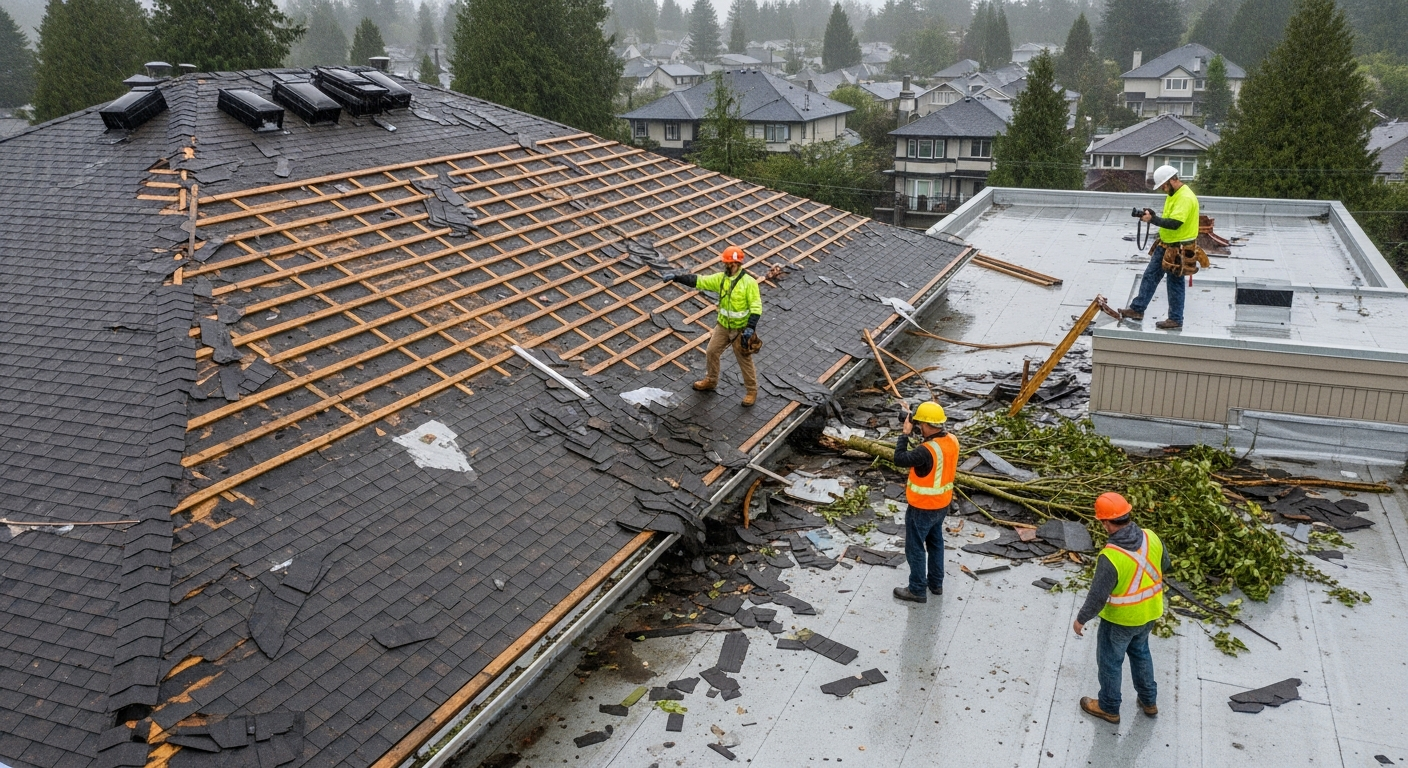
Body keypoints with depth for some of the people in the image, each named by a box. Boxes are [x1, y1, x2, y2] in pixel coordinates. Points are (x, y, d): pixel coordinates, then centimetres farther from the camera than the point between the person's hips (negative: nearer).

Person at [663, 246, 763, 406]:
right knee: (712, 352, 15)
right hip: (723, 326, 6)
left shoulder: (749, 282, -21)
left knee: (745, 361, 5)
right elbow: (698, 281, -3)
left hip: (741, 329, -6)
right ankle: (711, 381, 37)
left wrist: (750, 327, -31)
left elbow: (756, 307, -21)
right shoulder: (721, 278, -3)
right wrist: (676, 276, -12)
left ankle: (751, 391, 21)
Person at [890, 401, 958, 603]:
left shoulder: (927, 451, -33)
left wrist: (906, 433, -21)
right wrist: (920, 432, -3)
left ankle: (917, 590, 21)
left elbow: (899, 459, -27)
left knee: (915, 548, 9)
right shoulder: (952, 441, -8)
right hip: (942, 504, 8)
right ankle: (936, 583, 39)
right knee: (935, 543, 25)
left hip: (922, 508, -8)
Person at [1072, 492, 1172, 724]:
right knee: (1140, 652, 30)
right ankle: (1149, 700, 47)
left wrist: (1081, 620, -11)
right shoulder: (1151, 537, -15)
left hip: (1120, 619, -6)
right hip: (1148, 613, 6)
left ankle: (1108, 708, 37)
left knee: (1110, 661, 17)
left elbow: (1098, 596, -27)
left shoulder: (1110, 557, -35)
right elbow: (1164, 566, 4)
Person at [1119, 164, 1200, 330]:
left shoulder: (1185, 198, -23)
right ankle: (1137, 309, 18)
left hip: (1178, 249, -9)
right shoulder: (1173, 194, 9)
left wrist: (1152, 219, -26)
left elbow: (1174, 223, -30)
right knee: (1150, 276, 11)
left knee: (1175, 284, 1)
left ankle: (1176, 320, 12)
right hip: (1165, 245, 10)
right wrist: (1152, 216, 0)